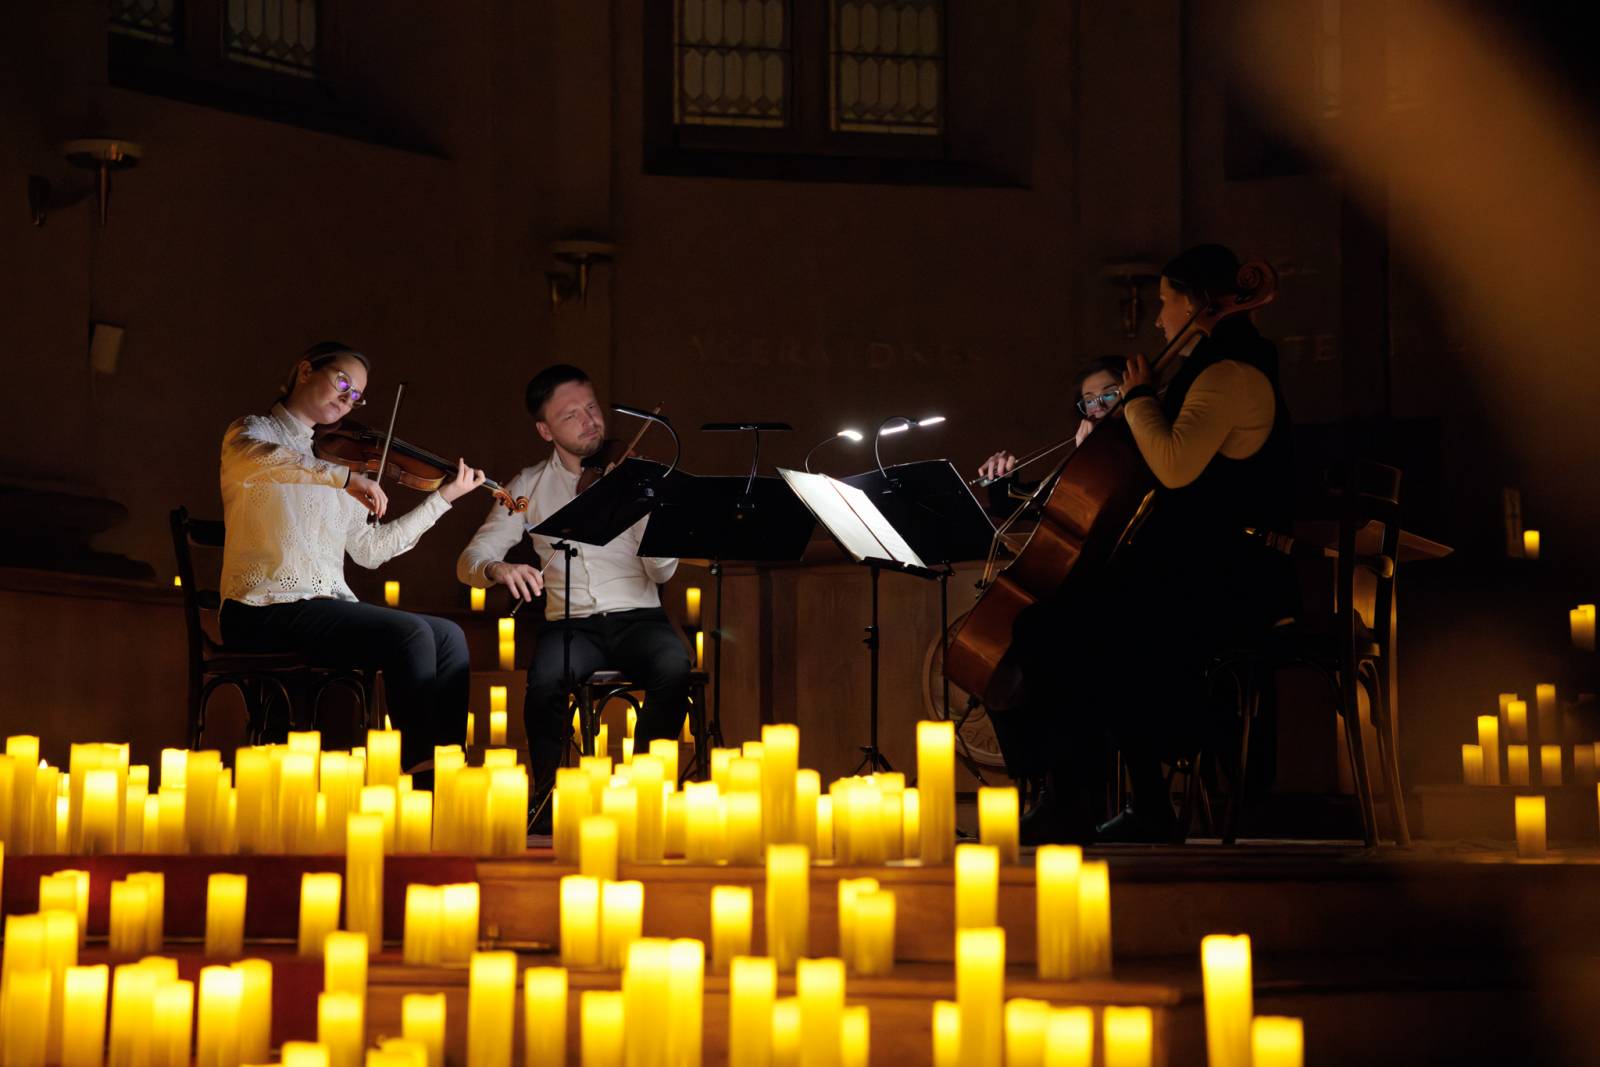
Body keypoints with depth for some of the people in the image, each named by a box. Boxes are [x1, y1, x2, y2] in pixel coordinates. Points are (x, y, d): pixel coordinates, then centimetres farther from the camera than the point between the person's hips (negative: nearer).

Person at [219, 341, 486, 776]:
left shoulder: (328, 459, 22)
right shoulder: (253, 431, 3)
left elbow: (370, 550, 18)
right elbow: (256, 458, -25)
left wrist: (443, 497, 16)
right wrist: (344, 476, -36)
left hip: (326, 605, 7)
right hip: (266, 612, -7)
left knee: (448, 636, -8)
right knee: (409, 633, -24)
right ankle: (419, 766, -24)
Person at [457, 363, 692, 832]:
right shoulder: (531, 486, 11)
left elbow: (662, 571, -4)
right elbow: (469, 560, 4)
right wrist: (499, 569, -21)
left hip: (638, 617, 0)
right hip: (570, 623, 0)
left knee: (673, 669, -34)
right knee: (547, 681, -34)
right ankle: (546, 808, -15)